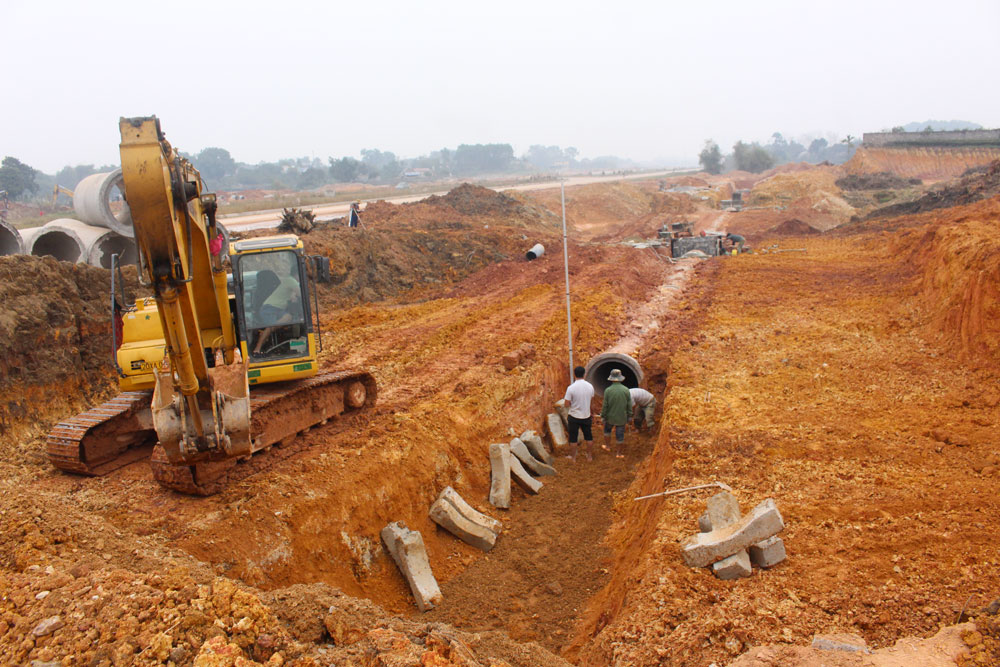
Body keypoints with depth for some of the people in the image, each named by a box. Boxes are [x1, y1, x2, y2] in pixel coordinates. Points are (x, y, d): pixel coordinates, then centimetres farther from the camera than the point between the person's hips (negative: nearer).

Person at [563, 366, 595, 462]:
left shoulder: (571, 388, -20)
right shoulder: (590, 386, -7)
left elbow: (567, 403, -17)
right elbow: (591, 398, 6)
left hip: (574, 416, -3)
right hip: (586, 416, 3)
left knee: (573, 438, 11)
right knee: (588, 436, 19)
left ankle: (573, 457, 23)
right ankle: (590, 455, 32)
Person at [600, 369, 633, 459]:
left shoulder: (608, 390, -16)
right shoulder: (626, 390, -11)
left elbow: (605, 406, -11)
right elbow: (629, 405, -4)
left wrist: (603, 416, 2)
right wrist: (629, 417, 8)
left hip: (610, 417, 0)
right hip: (621, 418, 0)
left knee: (607, 430, 26)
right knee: (620, 435, 10)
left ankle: (607, 446, 39)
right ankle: (618, 453, 18)